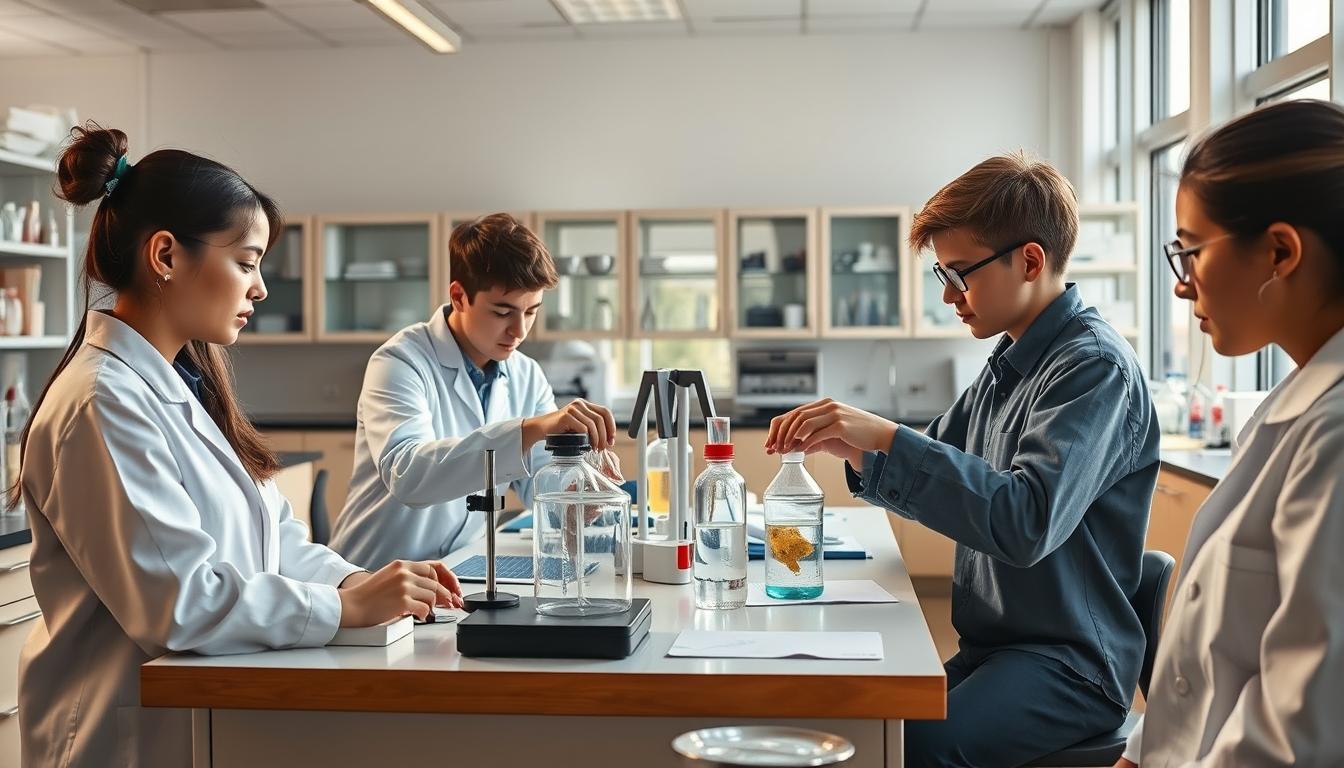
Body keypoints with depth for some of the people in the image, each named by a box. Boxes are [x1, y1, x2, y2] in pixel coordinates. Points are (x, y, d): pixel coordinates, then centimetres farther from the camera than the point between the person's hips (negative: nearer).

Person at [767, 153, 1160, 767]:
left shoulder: (1095, 366, -14)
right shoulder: (1007, 364, 11)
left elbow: (1026, 522, -27)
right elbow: (939, 477, 17)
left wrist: (886, 436, -27)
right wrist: (855, 448, -2)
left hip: (1070, 664, -8)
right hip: (991, 647, 8)